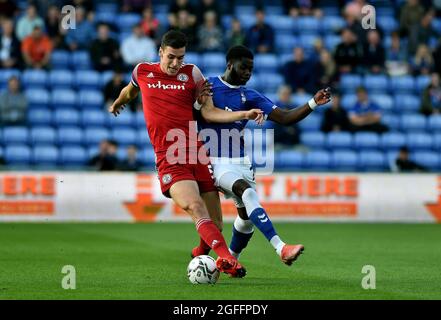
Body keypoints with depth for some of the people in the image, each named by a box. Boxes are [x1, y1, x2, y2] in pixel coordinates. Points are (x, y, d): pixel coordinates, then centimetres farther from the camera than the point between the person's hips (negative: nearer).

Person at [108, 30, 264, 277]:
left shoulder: (191, 73, 9)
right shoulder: (142, 71, 10)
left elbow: (209, 111, 6)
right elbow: (131, 91, 34)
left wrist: (244, 114, -6)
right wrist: (117, 104, 53)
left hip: (197, 153, 2)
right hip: (169, 159, -2)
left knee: (215, 220, 1)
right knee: (194, 206, -27)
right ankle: (227, 259, -38)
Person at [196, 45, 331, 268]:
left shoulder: (250, 97, 9)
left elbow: (284, 118, 2)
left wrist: (313, 103, -10)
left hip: (240, 161, 6)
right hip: (214, 160, -6)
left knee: (247, 216, 6)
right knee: (248, 193, -27)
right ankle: (281, 249, -41)